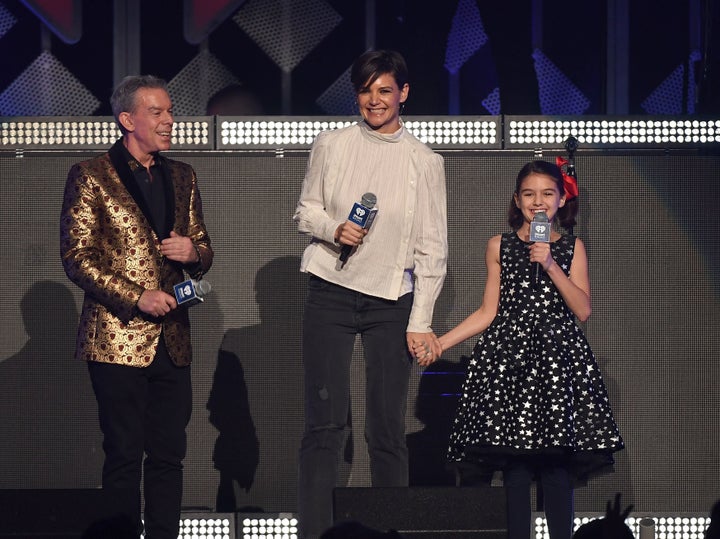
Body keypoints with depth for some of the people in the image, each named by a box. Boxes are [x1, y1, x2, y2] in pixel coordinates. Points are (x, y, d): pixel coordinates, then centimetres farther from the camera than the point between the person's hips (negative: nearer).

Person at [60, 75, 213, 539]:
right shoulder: (90, 177, -3)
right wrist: (137, 297, -16)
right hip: (119, 339, -5)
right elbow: (77, 258, -8)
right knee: (124, 455, -3)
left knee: (169, 454, 5)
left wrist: (192, 252, -5)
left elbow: (204, 254, 20)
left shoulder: (182, 177, 15)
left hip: (171, 340, 5)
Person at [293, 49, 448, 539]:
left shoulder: (425, 162, 1)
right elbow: (306, 210, 12)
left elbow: (433, 249, 3)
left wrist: (420, 322, -1)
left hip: (392, 300, 0)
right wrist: (333, 229, -11)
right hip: (331, 294, 0)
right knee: (325, 422, -3)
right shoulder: (331, 146, 2)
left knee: (388, 428, 0)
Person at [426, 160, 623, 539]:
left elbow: (583, 310, 0)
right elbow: (489, 312, 9)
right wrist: (440, 342, 1)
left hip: (558, 356, 0)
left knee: (557, 467, -9)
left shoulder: (571, 248, 9)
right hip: (509, 356, 1)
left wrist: (550, 265, -9)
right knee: (515, 464, -6)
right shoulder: (500, 246, 10)